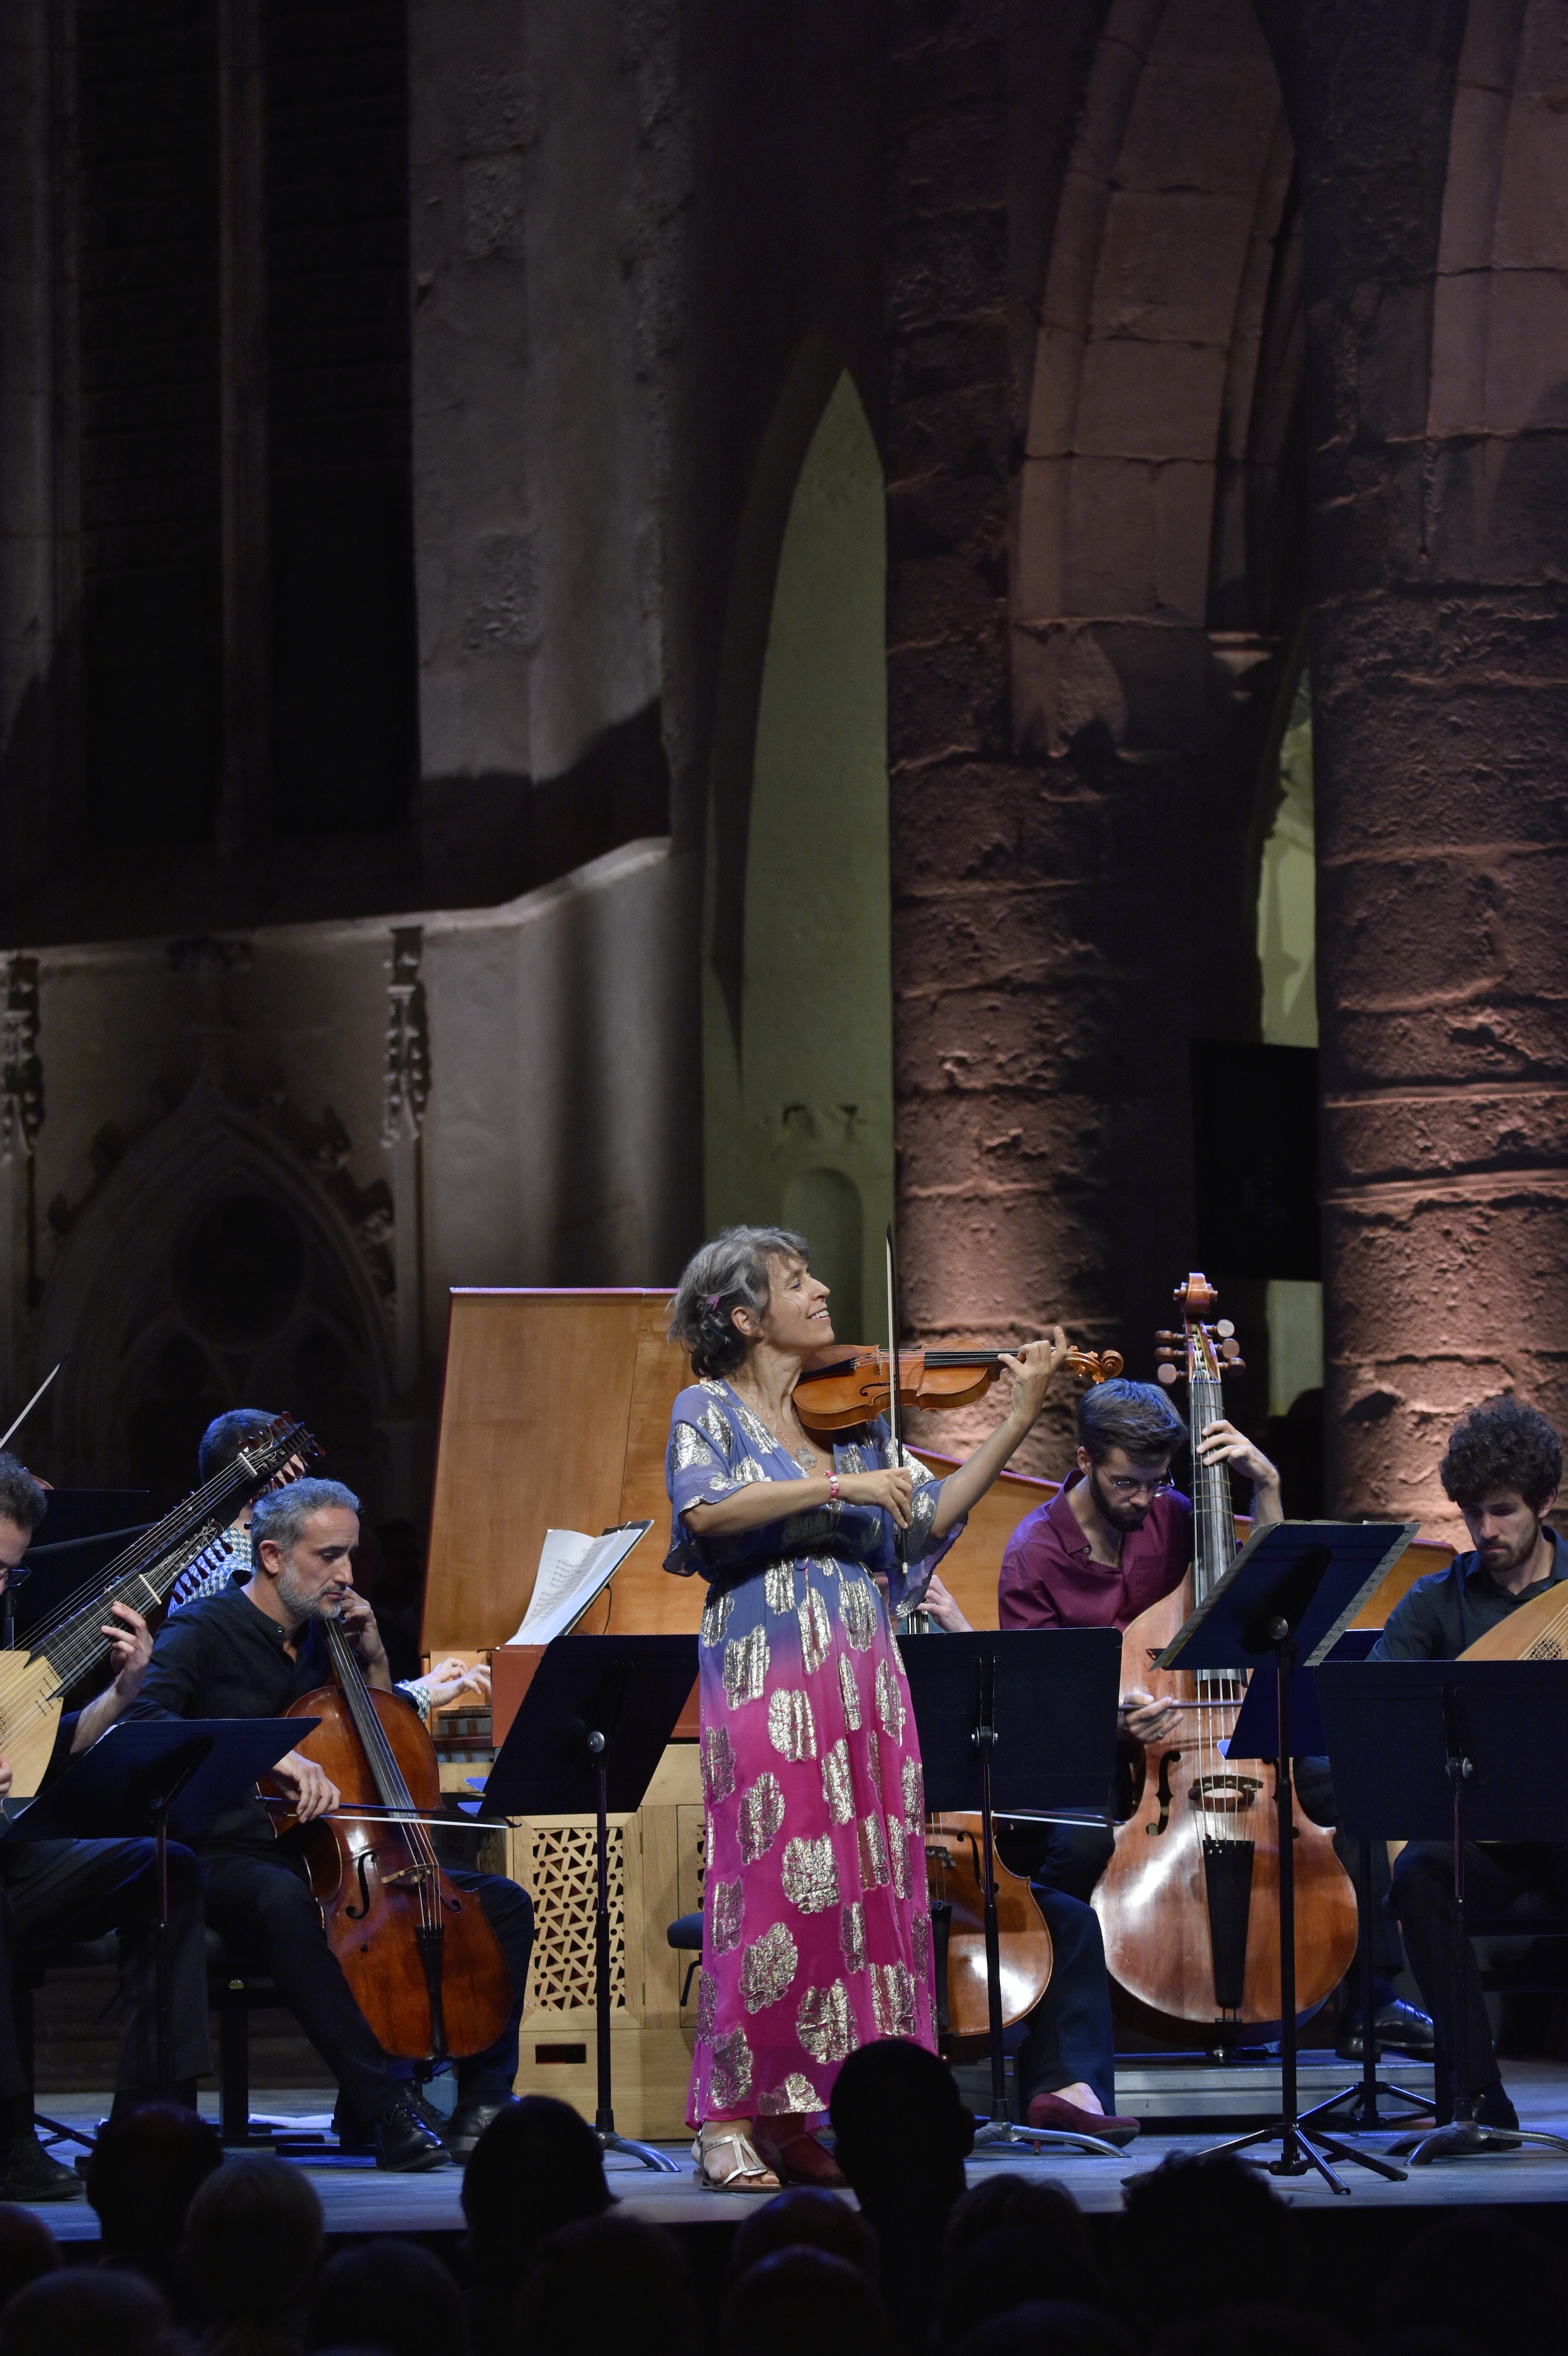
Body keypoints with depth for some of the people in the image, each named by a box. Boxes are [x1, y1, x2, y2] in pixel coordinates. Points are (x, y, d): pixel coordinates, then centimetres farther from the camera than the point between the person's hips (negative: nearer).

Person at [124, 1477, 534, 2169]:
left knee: (505, 1903, -6)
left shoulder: (325, 1638, 17)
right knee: (282, 1901, -43)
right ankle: (386, 2106, -43)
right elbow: (146, 1719, -25)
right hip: (229, 1859, -7)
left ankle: (482, 2103, -10)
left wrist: (375, 1662, 9)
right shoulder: (204, 1631, -5)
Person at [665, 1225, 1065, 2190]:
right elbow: (707, 1510, -16)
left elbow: (930, 1524, 12)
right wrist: (841, 1486, -20)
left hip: (863, 1682, 5)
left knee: (857, 1890, 1)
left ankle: (797, 2124, 5)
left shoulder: (853, 1416, 17)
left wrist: (1020, 1419, 6)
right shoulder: (710, 1409, 2)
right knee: (769, 1890, -9)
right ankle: (731, 2121, -4)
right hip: (765, 1680, -5)